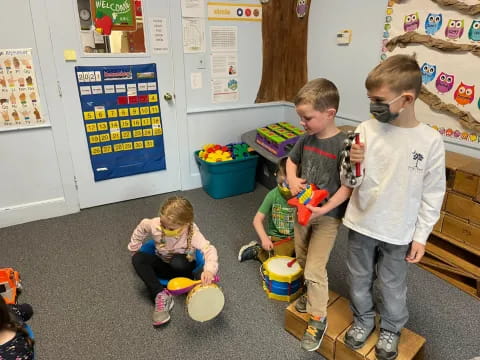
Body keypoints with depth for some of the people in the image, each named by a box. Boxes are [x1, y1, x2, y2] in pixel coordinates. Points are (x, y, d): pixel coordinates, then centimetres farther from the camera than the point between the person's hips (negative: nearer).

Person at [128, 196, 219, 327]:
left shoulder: (192, 233, -31)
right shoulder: (155, 224, -22)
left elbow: (209, 249, -43)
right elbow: (141, 229, 1)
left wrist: (209, 270, -62)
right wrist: (134, 248, 8)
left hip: (181, 266, -4)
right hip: (162, 263, 4)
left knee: (178, 262, -40)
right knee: (137, 258, -24)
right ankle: (161, 295, -27)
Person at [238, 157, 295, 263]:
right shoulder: (273, 195, -13)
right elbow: (257, 220, -10)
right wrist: (264, 238, -21)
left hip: (297, 237, 2)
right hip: (277, 238, -2)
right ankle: (257, 251, 10)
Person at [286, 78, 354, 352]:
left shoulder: (343, 145, -22)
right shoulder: (306, 139, -3)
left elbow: (348, 186, -20)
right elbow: (292, 161, 15)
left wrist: (324, 209, -26)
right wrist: (292, 180, -5)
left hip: (328, 216, -7)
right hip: (303, 210, 7)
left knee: (315, 269, -1)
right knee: (303, 260, 22)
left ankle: (319, 318, 21)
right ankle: (312, 295, 48)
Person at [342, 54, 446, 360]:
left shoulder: (430, 140, -12)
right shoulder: (366, 130, -10)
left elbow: (432, 194, -4)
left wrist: (421, 235, -2)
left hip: (398, 232, -1)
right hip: (361, 224, 2)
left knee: (392, 286, 18)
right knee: (359, 279, 20)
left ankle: (391, 329, 46)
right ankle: (363, 320, 46)